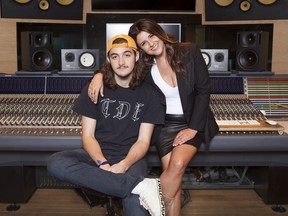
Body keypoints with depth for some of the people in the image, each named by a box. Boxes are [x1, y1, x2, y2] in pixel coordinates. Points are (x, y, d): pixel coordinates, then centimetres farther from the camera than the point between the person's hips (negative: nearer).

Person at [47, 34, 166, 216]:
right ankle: (142, 186, -32)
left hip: (131, 157, -4)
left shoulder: (149, 94, 1)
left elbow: (143, 141, -2)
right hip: (97, 155, 5)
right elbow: (88, 136, 0)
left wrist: (124, 165, -22)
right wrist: (103, 164, -20)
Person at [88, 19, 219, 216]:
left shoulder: (190, 52, -8)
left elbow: (203, 90, -6)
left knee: (177, 165, -24)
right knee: (173, 175, -17)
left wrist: (193, 128, -11)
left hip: (193, 121, -1)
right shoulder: (144, 65, -5)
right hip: (165, 124, 1)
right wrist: (99, 74, -16)